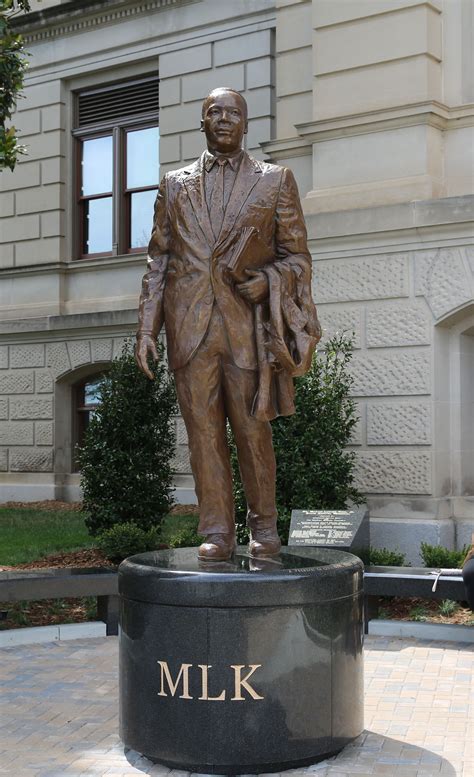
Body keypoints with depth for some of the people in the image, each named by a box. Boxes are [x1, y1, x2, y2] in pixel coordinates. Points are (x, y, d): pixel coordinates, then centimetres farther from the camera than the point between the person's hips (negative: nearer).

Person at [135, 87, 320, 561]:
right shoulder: (175, 185, 15)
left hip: (248, 325, -1)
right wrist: (146, 328, 4)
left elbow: (297, 257, 11)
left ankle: (264, 527, 16)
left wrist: (269, 281, -8)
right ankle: (216, 531, 10)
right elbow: (158, 260, 12)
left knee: (253, 432, 1)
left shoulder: (275, 181, 10)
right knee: (203, 431, 2)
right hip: (190, 327, 2)